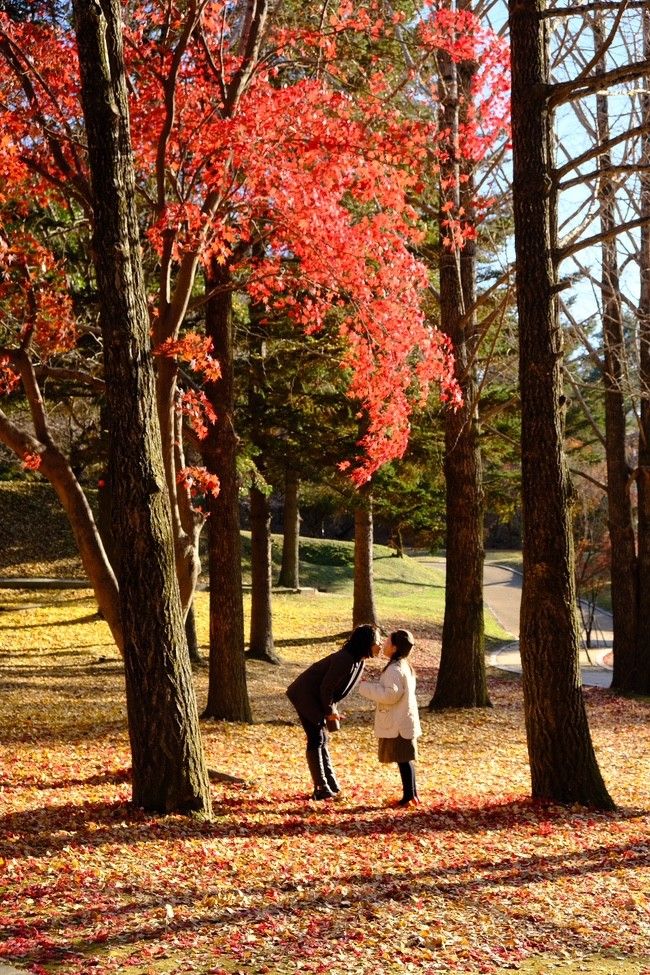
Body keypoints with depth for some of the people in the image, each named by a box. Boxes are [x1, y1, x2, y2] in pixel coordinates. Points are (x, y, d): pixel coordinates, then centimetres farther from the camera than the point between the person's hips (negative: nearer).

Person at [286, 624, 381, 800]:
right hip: (306, 696, -10)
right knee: (316, 740, -6)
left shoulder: (358, 660, 2)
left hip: (316, 698, 10)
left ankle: (331, 785, 22)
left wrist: (332, 710, 8)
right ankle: (321, 788, -2)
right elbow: (326, 687, -24)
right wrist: (330, 711, -11)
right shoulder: (345, 660, -29)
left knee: (321, 740, 14)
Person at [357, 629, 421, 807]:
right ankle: (413, 794, 19)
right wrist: (373, 685, 13)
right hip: (404, 720, 10)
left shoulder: (394, 669, -19)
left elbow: (390, 694, -26)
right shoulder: (404, 666, 13)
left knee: (403, 759, -5)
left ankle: (409, 796, -2)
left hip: (398, 724, -10)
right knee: (406, 758, 14)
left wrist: (367, 687, -18)